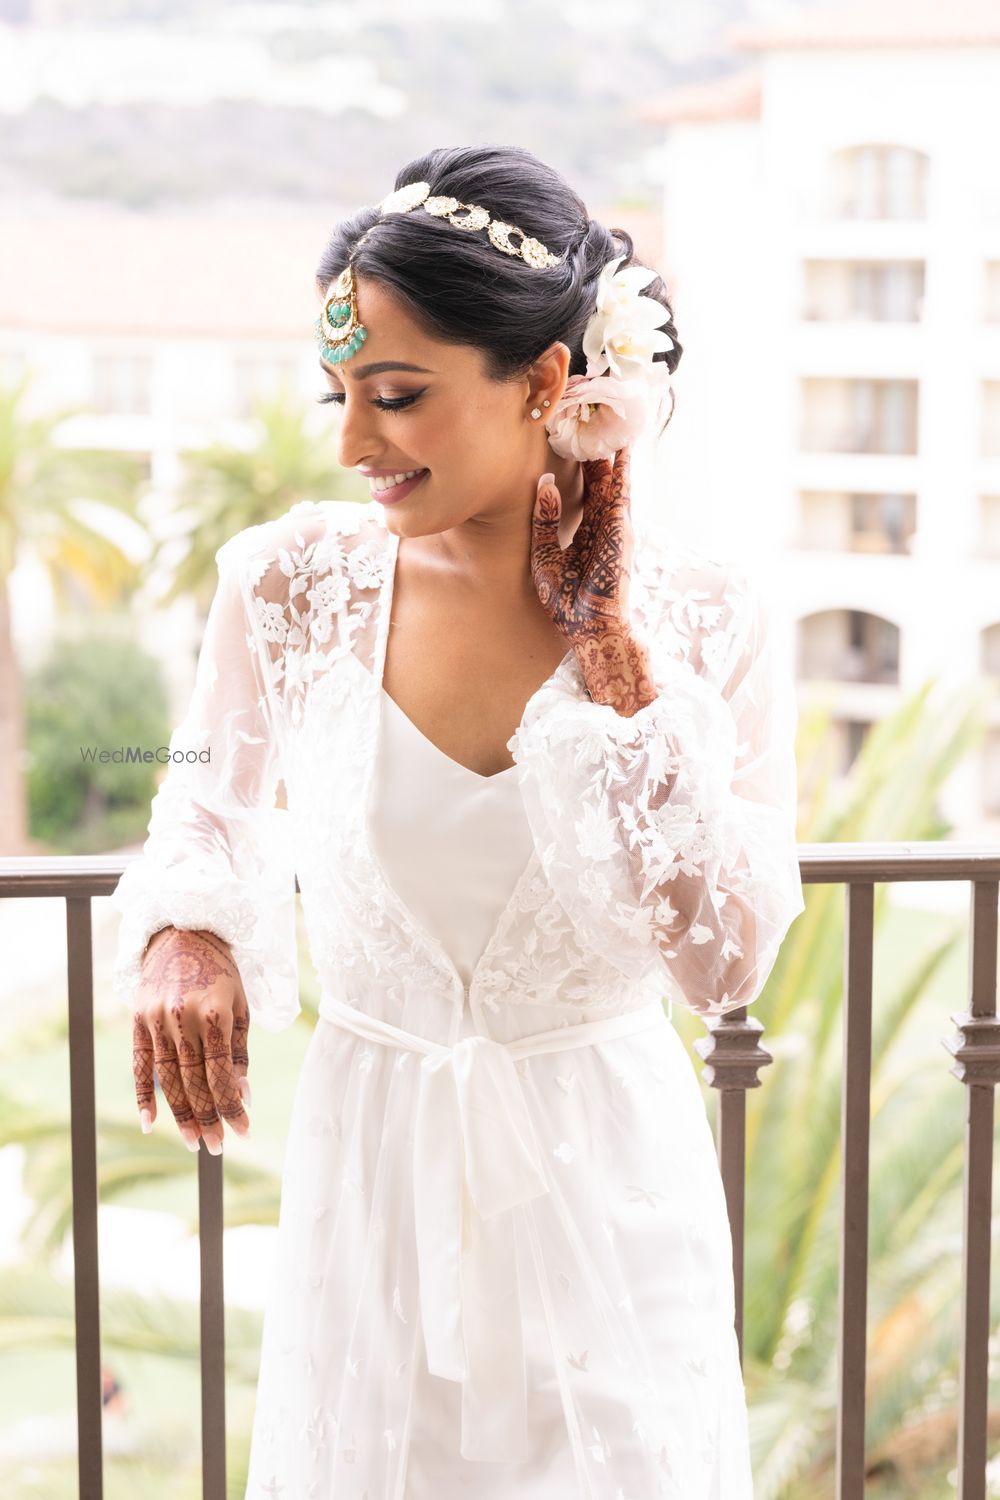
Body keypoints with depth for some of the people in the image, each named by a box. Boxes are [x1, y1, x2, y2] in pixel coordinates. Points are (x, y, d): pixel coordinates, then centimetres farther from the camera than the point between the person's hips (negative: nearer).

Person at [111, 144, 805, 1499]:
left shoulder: (702, 622, -12)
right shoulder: (289, 585, -10)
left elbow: (730, 960, -17)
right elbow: (209, 814, 6)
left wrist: (609, 656, -19)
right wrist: (181, 934, -17)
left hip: (608, 1184, 0)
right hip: (372, 1173, 1)